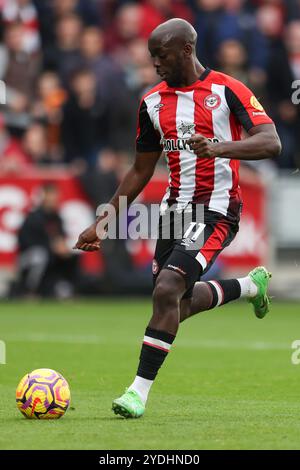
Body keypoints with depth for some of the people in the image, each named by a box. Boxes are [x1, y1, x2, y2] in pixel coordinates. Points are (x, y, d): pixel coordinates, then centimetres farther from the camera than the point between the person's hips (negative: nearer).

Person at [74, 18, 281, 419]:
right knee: (181, 303, 15)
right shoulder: (153, 102, 8)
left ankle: (140, 389, -13)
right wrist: (102, 222, 14)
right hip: (174, 208, 7)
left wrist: (219, 148, -35)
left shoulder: (227, 91, -9)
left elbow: (271, 143, -19)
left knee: (167, 291, -21)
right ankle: (251, 285, 43)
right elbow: (141, 170, 17)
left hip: (215, 210, -7)